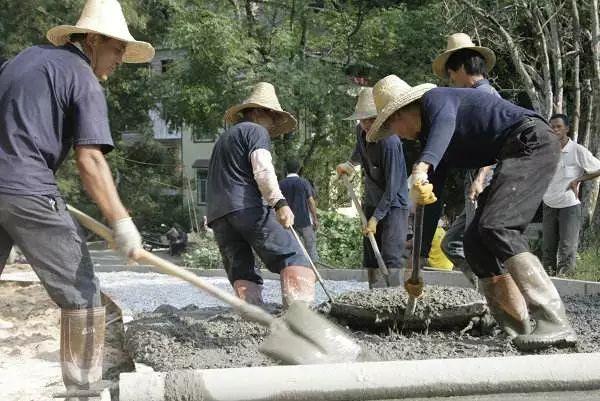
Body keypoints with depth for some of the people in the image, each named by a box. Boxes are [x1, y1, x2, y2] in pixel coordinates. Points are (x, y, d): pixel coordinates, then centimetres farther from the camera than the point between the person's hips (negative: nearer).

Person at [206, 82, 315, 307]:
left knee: (241, 271, 4)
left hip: (217, 214, 8)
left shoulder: (225, 137, 34)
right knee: (291, 255, -9)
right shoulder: (256, 131, 7)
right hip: (247, 207, -8)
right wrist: (279, 203, -19)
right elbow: (262, 169, -10)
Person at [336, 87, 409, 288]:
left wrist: (376, 218, -23)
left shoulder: (389, 142, -25)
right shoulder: (361, 131, -1)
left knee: (390, 260, -17)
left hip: (393, 205, -8)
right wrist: (350, 164, 13)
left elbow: (392, 186, -24)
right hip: (372, 203, 8)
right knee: (371, 261, 8)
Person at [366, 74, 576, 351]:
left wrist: (421, 169, -48)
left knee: (495, 227, -24)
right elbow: (430, 204, 21)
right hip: (513, 157, 10)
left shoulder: (435, 98, -4)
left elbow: (444, 124, -31)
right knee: (475, 242, 4)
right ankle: (518, 331, 2)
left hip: (532, 141, -10)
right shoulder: (432, 141, 21)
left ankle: (555, 324, -30)